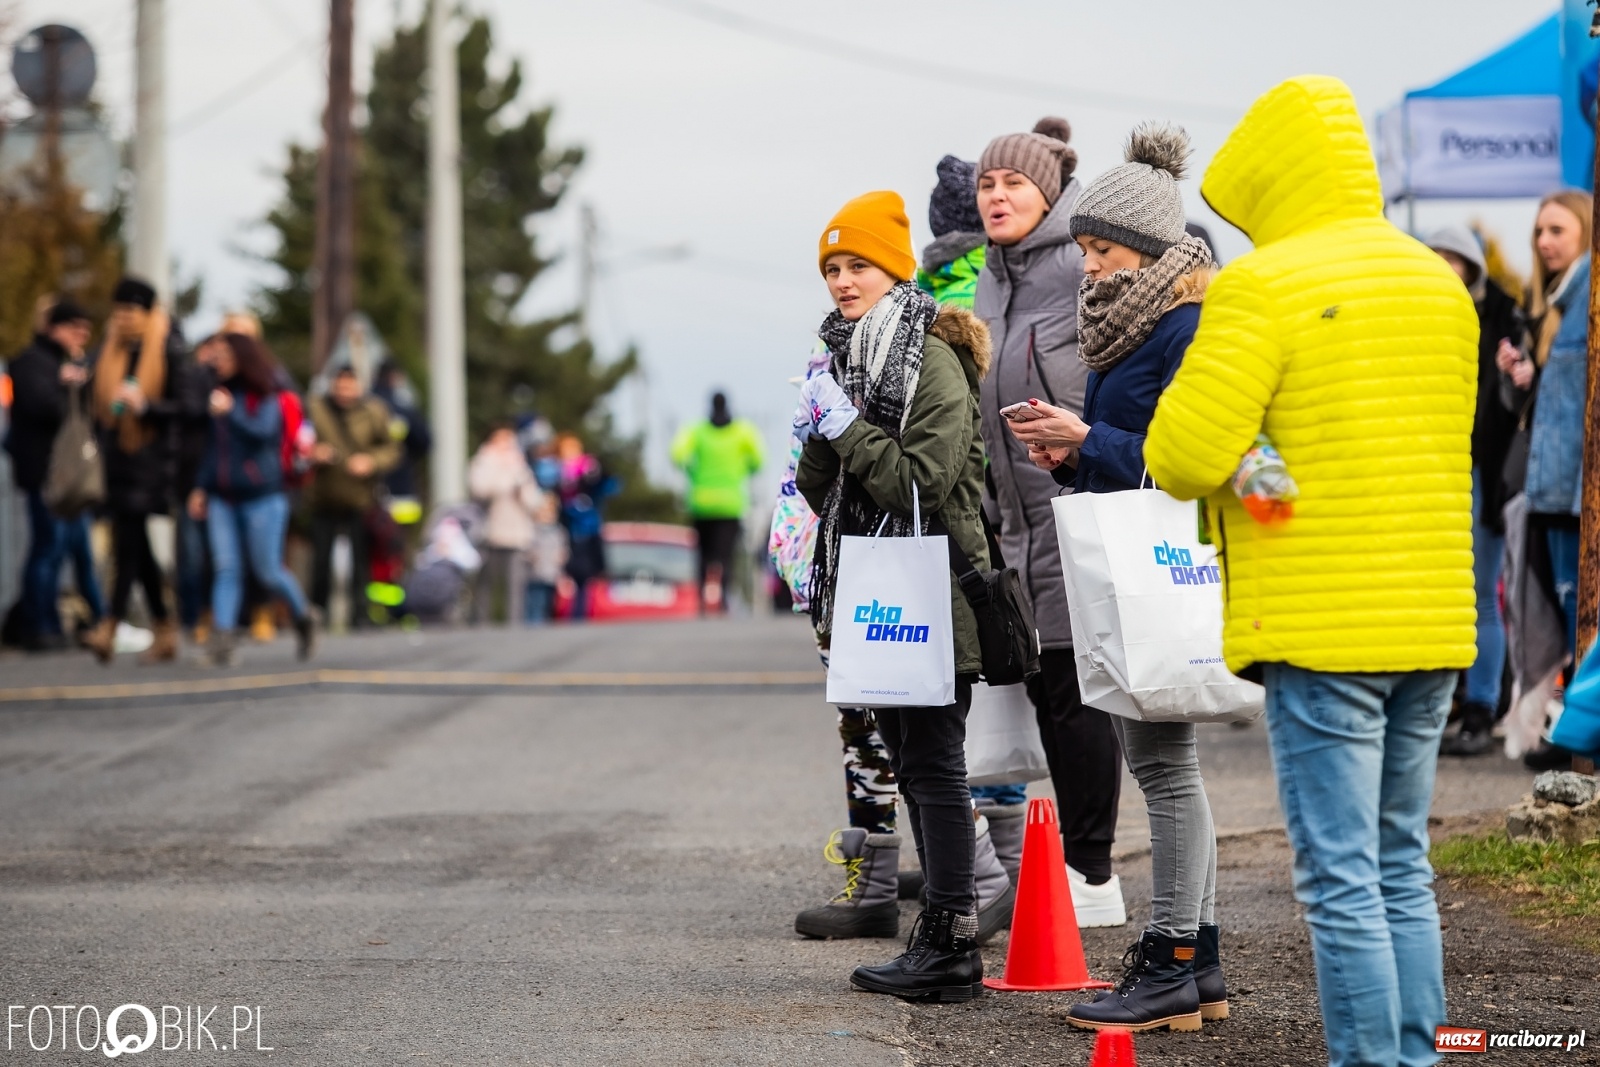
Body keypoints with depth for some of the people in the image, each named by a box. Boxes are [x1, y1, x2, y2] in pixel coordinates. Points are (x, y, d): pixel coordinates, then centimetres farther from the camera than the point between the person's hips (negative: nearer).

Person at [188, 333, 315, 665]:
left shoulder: (265, 397, -3)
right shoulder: (220, 395, 14)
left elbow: (263, 431, -20)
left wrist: (230, 413, -28)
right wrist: (201, 486, 18)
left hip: (261, 497, -5)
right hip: (222, 498, 5)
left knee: (269, 571, 1)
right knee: (225, 567, -7)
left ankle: (303, 617, 26)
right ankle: (223, 637, -15)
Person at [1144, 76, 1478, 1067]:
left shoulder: (1262, 289, -10)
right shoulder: (1441, 284, 12)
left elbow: (1186, 456, -16)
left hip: (1322, 628, -7)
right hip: (1433, 621, 7)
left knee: (1341, 882, -4)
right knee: (1403, 874, 14)